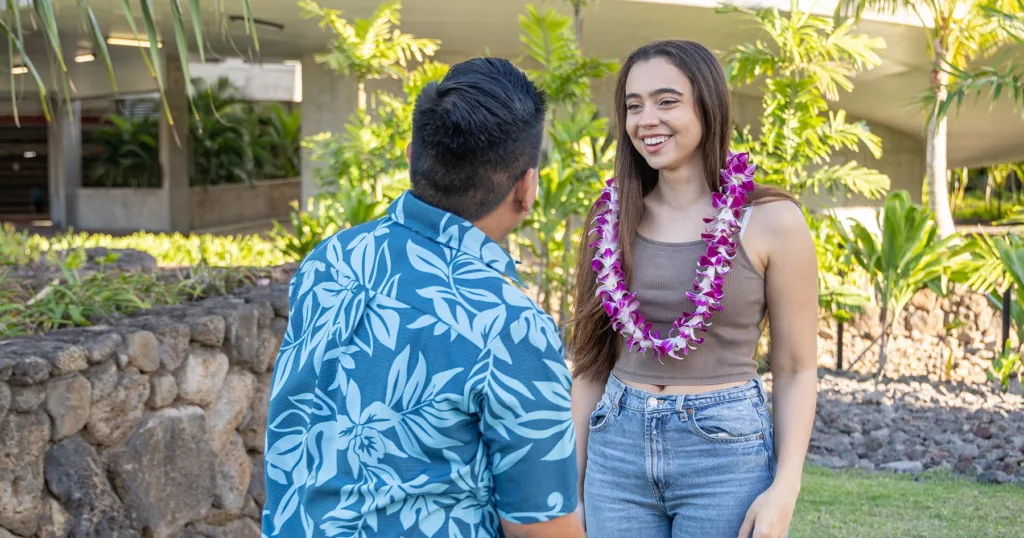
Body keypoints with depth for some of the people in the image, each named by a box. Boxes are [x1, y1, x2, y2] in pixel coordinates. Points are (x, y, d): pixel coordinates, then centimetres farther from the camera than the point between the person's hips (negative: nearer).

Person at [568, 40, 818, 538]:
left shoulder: (770, 220, -7)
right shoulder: (613, 217, 3)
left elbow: (795, 368, -3)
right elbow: (593, 356, 9)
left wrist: (785, 489, -12)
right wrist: (573, 480, 8)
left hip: (726, 449, -3)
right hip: (617, 447, 3)